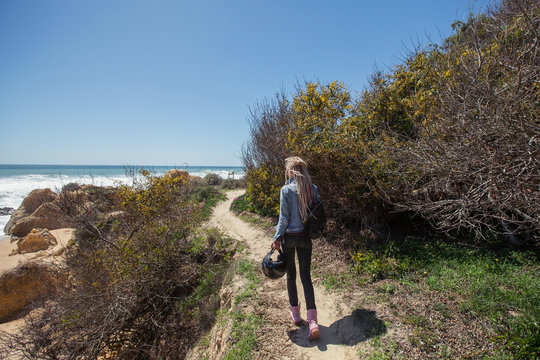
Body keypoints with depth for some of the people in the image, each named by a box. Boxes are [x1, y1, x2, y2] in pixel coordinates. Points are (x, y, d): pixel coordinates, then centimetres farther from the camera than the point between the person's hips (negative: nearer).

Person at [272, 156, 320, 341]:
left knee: (291, 275, 15)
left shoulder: (286, 190, -14)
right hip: (305, 236, 3)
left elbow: (284, 218, -13)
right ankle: (312, 321, 2)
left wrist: (277, 238, -4)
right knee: (306, 276, 8)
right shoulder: (312, 189, -1)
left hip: (289, 236, -3)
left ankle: (295, 313, 32)